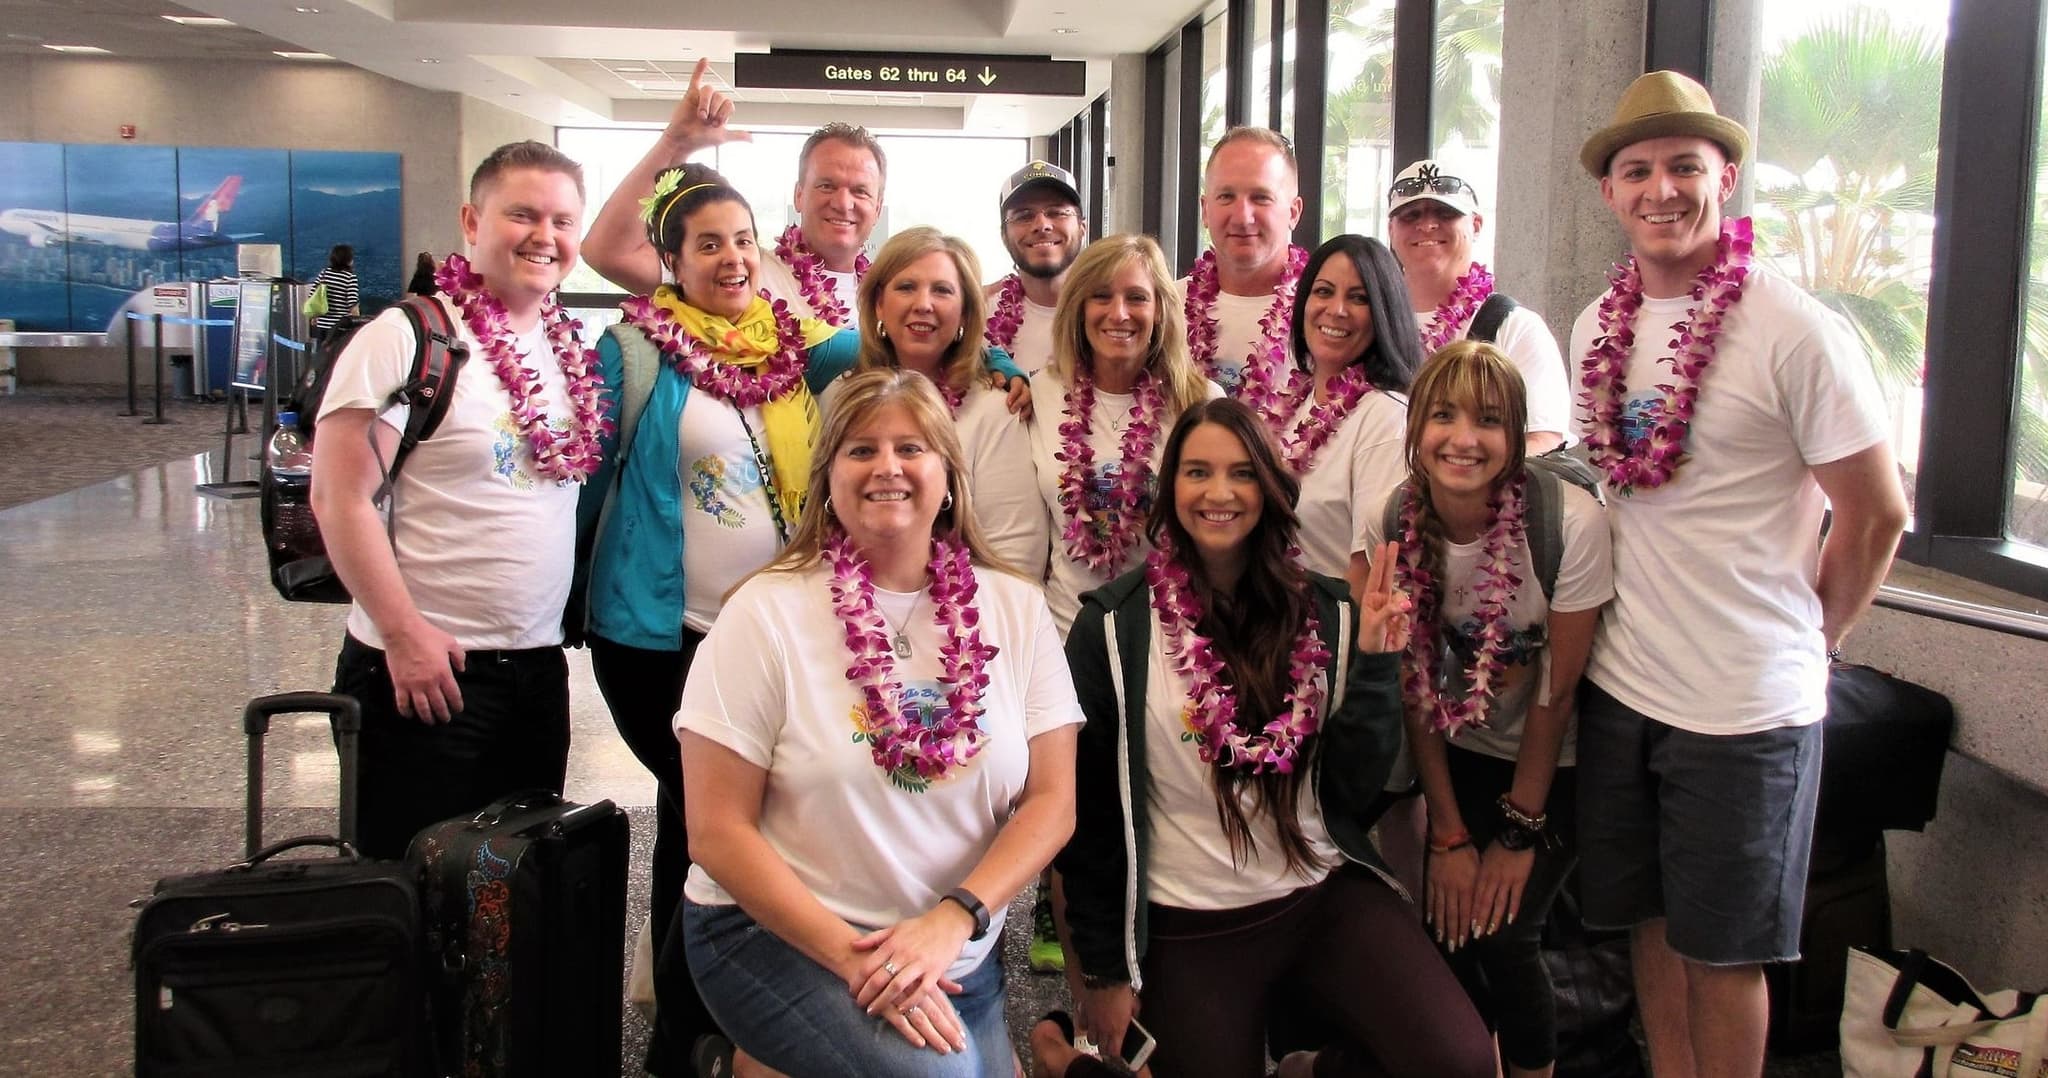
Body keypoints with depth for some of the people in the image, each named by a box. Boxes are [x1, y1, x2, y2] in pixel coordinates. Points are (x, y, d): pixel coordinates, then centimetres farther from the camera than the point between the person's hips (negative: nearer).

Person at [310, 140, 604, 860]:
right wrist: (404, 633, -18)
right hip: (426, 668, -6)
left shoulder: (571, 348, 8)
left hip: (539, 665, 7)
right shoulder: (409, 337, -13)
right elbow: (340, 499, -16)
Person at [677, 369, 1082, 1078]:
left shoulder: (1014, 609, 1)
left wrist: (951, 921, -17)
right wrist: (854, 957, -18)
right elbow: (717, 831, -10)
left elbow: (1052, 800, -1)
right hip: (782, 937, -4)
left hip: (958, 955, 4)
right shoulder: (766, 613, -8)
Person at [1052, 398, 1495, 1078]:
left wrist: (1375, 662, -11)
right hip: (1187, 930, -1)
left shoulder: (1327, 613, 2)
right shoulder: (1115, 627, -6)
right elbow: (1088, 812, -2)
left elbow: (1357, 792, 0)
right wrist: (1104, 969, 0)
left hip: (1328, 896, 2)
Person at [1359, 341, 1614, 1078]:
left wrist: (1520, 831, -9)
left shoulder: (1570, 520, -25)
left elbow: (1557, 689, -16)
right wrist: (1449, 834, -6)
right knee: (1449, 926, -7)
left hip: (1553, 765, -3)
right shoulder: (1391, 527, -14)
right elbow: (1415, 687, -7)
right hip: (1458, 755, 3)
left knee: (1499, 934, -13)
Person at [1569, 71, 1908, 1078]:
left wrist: (1804, 637, 2)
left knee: (1721, 947, 7)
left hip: (1745, 706, -5)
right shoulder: (1595, 327, 5)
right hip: (1618, 684, 6)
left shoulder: (1794, 331, -13)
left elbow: (1876, 515, -7)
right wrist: (1636, 626, 13)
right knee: (1650, 920, 17)